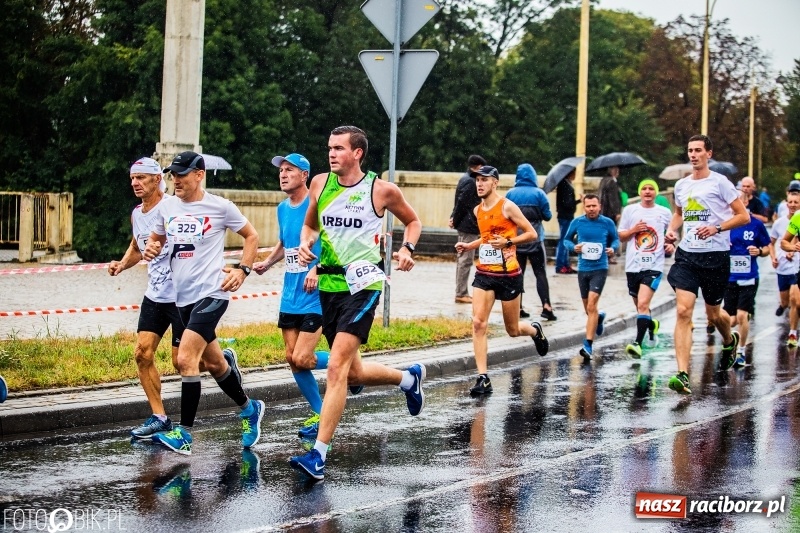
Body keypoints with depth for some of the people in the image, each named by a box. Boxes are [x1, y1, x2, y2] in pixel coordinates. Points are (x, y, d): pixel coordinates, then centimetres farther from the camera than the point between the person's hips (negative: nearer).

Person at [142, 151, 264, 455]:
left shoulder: (220, 207, -6)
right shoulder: (168, 205, 7)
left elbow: (251, 236, 6)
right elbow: (157, 238, 22)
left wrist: (242, 270, -5)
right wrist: (151, 249, 0)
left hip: (211, 293, -7)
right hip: (182, 296, 7)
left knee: (186, 359, -19)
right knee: (213, 363, 17)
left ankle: (183, 435, -16)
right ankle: (249, 409, 40)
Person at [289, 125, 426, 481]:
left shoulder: (382, 191, -5)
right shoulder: (320, 184, 5)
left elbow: (412, 221, 12)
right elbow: (310, 225, 21)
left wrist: (407, 248, -6)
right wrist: (305, 245, -1)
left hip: (362, 284, -6)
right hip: (328, 285, 6)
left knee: (337, 367, -18)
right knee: (353, 373, 15)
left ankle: (319, 455, -19)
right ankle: (409, 377, 46)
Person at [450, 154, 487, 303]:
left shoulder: (465, 179, 15)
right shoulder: (470, 182, -16)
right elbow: (462, 202, -19)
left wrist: (454, 219, 2)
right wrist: (455, 220, -9)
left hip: (464, 226, 10)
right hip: (469, 226, -10)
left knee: (462, 258, 14)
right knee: (466, 260, -7)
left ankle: (461, 292, 19)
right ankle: (461, 294, -5)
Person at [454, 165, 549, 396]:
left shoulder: (507, 207, -10)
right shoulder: (478, 210, 9)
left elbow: (532, 234, -8)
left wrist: (508, 242, -20)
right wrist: (469, 246, 10)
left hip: (508, 275, -5)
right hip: (484, 273, 5)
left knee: (512, 330, 8)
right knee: (479, 323, -14)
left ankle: (535, 330, 45)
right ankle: (483, 378, -14)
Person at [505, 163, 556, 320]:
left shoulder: (510, 194, -2)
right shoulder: (539, 193, -6)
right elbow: (547, 215, -3)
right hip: (535, 240, -2)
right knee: (540, 273, 2)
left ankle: (518, 308, 7)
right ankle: (546, 306, -9)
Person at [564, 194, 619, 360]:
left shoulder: (607, 223, -3)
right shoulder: (577, 222, 0)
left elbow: (616, 239, 11)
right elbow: (567, 239, 11)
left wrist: (613, 248, -11)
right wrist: (573, 247, -10)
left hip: (599, 269, -3)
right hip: (583, 269, 3)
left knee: (591, 305, -16)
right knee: (588, 309, 14)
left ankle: (588, 345, -16)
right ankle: (599, 317, 51)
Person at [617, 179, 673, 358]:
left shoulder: (665, 213, 6)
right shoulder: (629, 210, 7)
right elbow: (621, 236, 12)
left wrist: (670, 245, 0)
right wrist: (633, 230, -7)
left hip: (653, 266, -3)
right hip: (633, 265, 3)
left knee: (643, 304, -19)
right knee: (640, 305, 16)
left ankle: (638, 343, -22)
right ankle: (652, 324, 47)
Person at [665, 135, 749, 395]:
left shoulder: (720, 183, -6)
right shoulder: (681, 185, 10)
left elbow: (743, 216, -6)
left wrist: (716, 228, -18)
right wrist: (672, 229, 9)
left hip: (716, 256, -3)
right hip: (687, 255, 3)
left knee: (713, 313, 12)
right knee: (683, 311, -13)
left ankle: (730, 341, 49)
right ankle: (682, 375, -20)